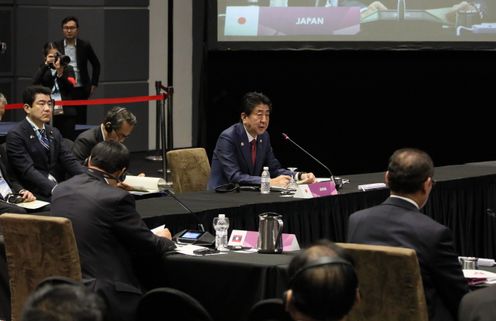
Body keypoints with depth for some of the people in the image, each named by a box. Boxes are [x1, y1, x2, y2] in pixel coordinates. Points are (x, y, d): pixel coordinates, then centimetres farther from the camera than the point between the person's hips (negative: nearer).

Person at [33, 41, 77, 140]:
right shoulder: (43, 70, 12)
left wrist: (60, 72, -18)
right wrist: (46, 64, -7)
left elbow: (71, 86, -5)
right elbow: (35, 82, -7)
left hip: (66, 113, -1)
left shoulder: (68, 68, 9)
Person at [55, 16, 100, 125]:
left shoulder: (85, 46, 3)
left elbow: (96, 64, 14)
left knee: (80, 122, 1)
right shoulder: (57, 46, 2)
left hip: (80, 90, 0)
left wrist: (94, 84, 9)